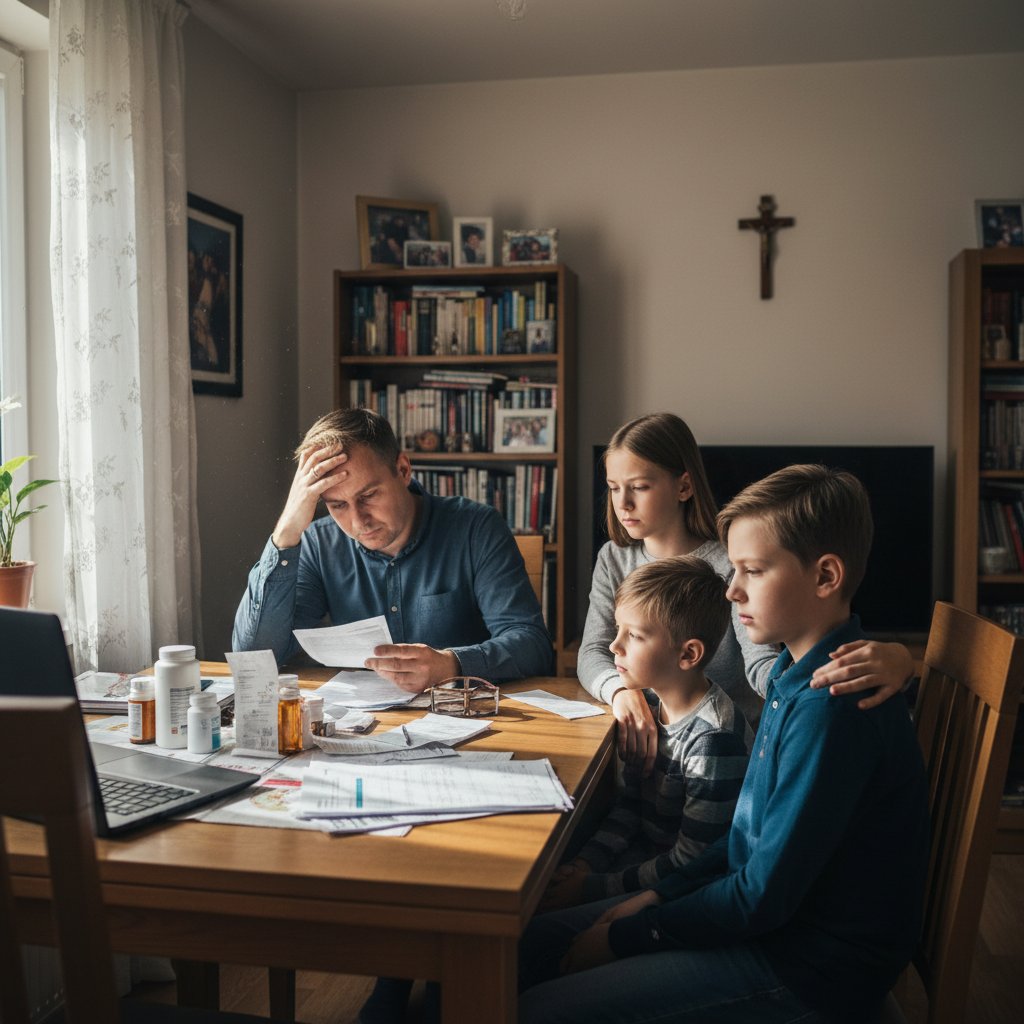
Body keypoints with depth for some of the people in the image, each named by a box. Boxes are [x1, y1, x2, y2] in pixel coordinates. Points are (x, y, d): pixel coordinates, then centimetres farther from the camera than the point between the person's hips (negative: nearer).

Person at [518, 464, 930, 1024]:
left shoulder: (831, 707, -26)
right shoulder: (793, 673, 5)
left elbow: (765, 897, -22)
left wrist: (626, 935, -11)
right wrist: (660, 894, 5)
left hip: (811, 971, -9)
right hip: (768, 912, 9)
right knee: (532, 940, 7)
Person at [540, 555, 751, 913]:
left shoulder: (713, 737, -26)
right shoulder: (650, 705, 1)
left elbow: (691, 863, -22)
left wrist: (594, 887, -20)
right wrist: (586, 862, -6)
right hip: (641, 853, 8)